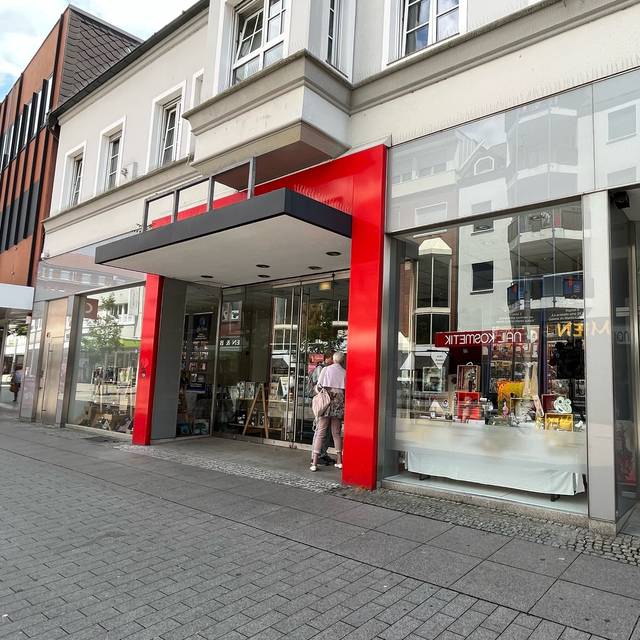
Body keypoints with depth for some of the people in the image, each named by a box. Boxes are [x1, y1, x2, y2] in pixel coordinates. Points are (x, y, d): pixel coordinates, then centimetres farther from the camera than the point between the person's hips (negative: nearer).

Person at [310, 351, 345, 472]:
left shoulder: (326, 369, 5)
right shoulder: (345, 372, 7)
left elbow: (319, 386, 4)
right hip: (339, 402, 2)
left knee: (320, 432, -2)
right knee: (336, 433, 13)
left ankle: (314, 462, -5)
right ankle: (339, 461, 18)